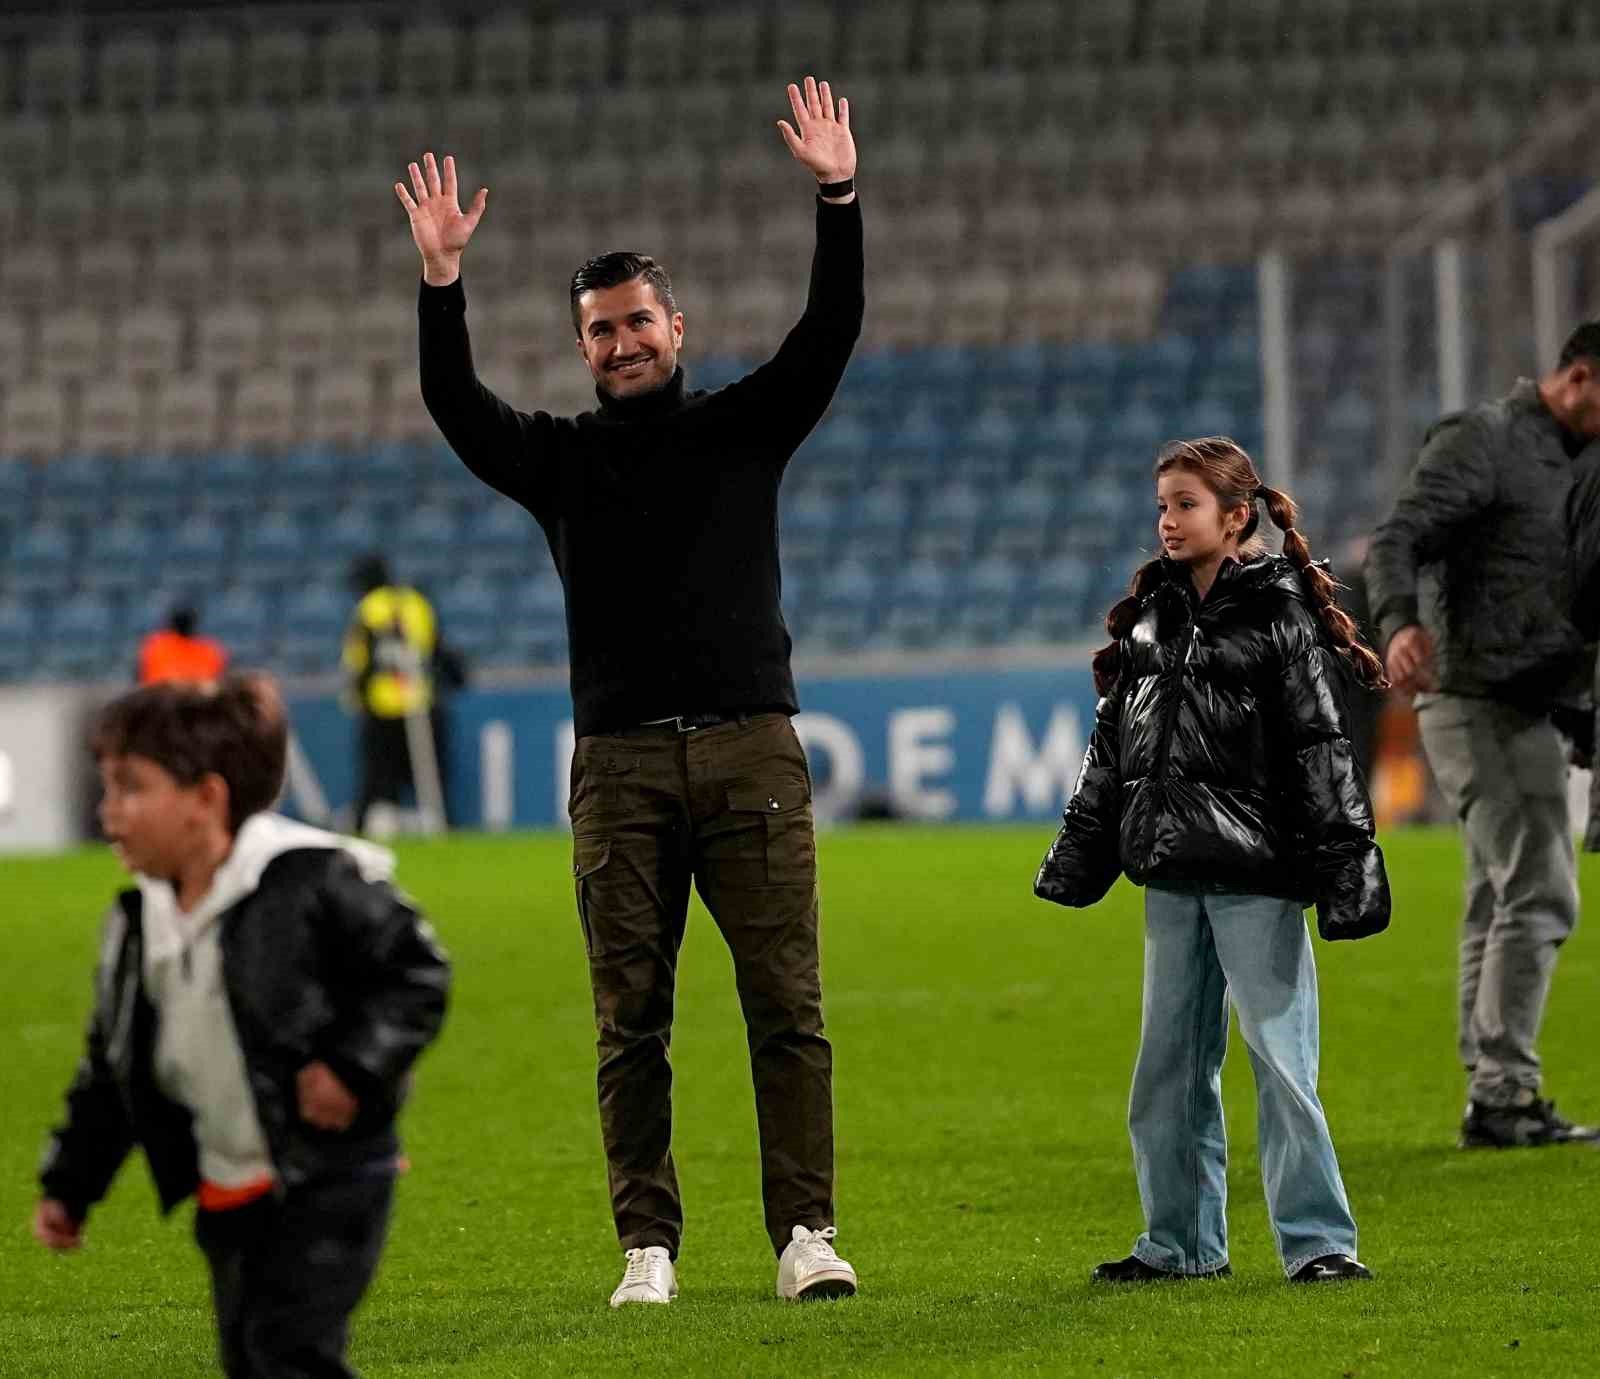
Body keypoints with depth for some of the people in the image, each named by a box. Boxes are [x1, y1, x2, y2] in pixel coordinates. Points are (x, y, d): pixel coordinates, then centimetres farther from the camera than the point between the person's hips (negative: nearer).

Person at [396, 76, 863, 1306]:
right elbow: (455, 404, -3)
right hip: (622, 764, 1)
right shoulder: (560, 457, 12)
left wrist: (840, 202, -13)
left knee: (787, 1006, -6)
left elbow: (830, 334, -1)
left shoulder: (744, 427, 11)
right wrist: (443, 280, -16)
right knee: (631, 1022, -1)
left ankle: (807, 1235, -6)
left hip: (751, 751, -1)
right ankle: (648, 1247, 2)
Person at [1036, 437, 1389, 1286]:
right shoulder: (1150, 617, 12)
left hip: (1255, 874, -7)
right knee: (1168, 1065, 11)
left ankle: (1318, 1240, -3)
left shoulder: (1280, 619, -6)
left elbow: (1321, 750, -9)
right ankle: (1183, 1242, 20)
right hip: (1171, 876, 7)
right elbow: (1113, 740, 18)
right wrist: (1081, 850, 17)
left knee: (1279, 1055, -8)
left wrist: (1342, 860, -13)